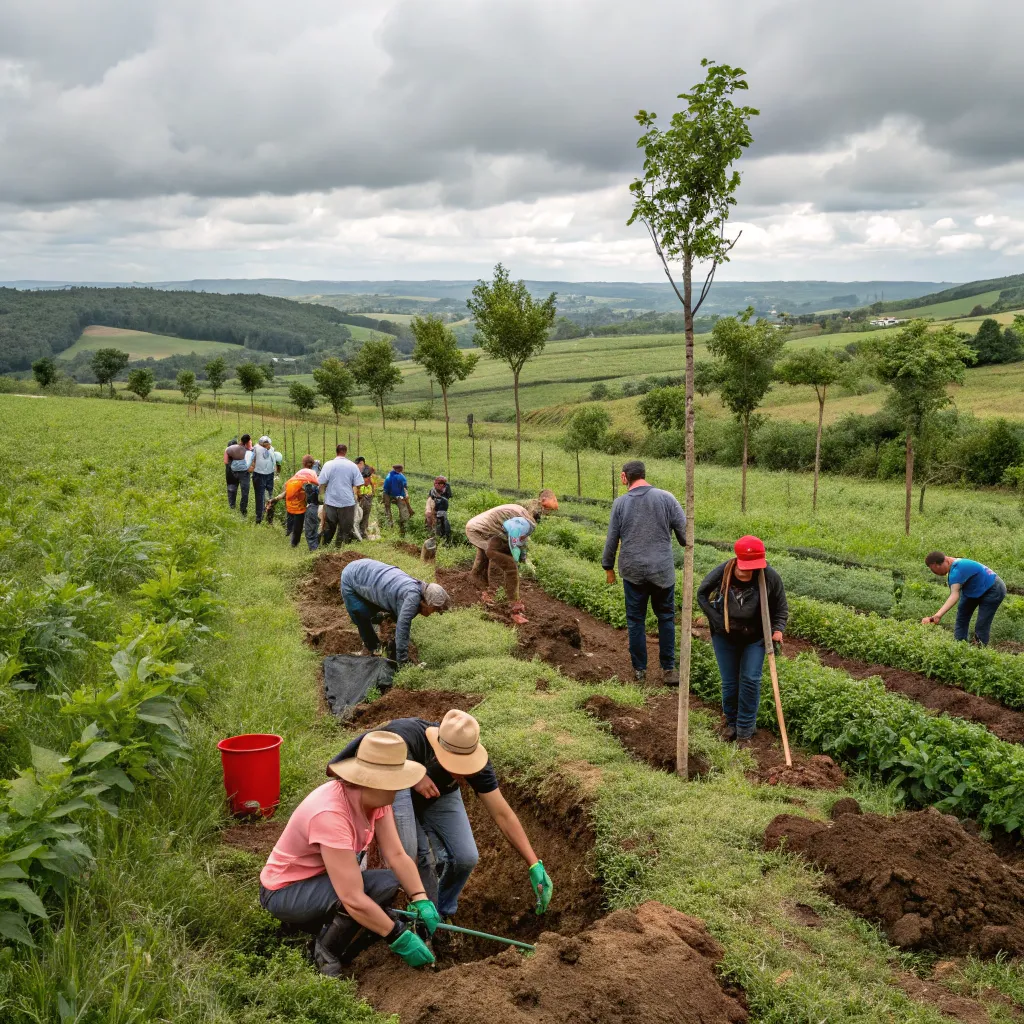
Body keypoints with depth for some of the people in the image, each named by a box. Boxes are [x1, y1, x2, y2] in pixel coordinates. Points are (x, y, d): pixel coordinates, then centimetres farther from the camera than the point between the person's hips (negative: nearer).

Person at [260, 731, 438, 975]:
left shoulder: (375, 797, -12)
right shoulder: (330, 814, -36)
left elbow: (397, 855, -11)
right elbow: (353, 899, -37)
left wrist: (422, 902, -25)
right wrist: (400, 938, -30)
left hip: (322, 880, 8)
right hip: (284, 891, -8)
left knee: (390, 884, -15)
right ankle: (324, 958, -6)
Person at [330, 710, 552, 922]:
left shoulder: (474, 759, -29)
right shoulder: (404, 736, -41)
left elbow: (502, 814, -23)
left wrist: (534, 865, -26)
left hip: (439, 795, 3)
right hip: (392, 788, -3)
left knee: (465, 858, -13)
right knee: (408, 853, -27)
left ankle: (442, 914, 15)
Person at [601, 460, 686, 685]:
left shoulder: (620, 503, -1)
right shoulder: (666, 498, -4)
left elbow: (611, 539, 3)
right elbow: (684, 530, -2)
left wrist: (608, 566, 15)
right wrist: (687, 546, 19)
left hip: (632, 571, 0)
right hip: (663, 570, 0)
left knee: (636, 620, 10)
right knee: (666, 618, 11)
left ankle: (639, 670, 15)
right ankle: (668, 669, 11)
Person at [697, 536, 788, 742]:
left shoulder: (770, 576, -19)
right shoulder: (722, 572, -21)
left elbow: (781, 607, -5)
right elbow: (702, 594, -4)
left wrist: (778, 628, -22)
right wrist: (717, 621, -11)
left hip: (755, 638, 0)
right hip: (725, 637, 1)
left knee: (750, 680, -3)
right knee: (729, 682, 8)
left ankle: (746, 728, 11)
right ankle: (731, 722, 29)